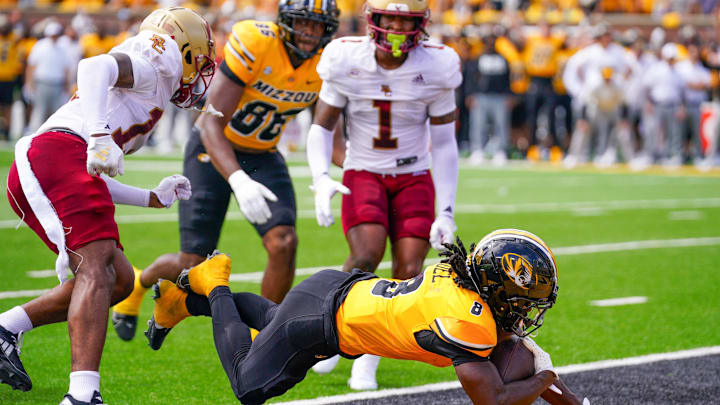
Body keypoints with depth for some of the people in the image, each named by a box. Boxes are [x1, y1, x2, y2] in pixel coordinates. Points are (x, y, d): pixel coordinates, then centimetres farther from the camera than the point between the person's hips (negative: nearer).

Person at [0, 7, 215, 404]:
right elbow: (95, 67, -14)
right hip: (58, 153, -9)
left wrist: (153, 198, 37)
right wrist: (100, 137, -24)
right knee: (98, 266, -21)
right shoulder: (158, 59, 9)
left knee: (119, 279, 13)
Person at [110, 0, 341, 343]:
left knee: (283, 243, -20)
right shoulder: (254, 42, -28)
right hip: (214, 151, -4)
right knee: (192, 268, -3)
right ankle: (139, 283, 33)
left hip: (263, 158, 4)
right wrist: (238, 181, -45)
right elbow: (212, 123, -31)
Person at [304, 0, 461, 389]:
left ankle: (367, 361, 6)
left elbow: (444, 145, -4)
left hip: (414, 179, 1)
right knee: (366, 257, -25)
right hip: (363, 176, -1)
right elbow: (321, 126, -2)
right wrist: (321, 179, -19)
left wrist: (446, 211, -10)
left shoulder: (436, 68, -11)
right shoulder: (346, 61, -11)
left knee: (408, 273, -13)